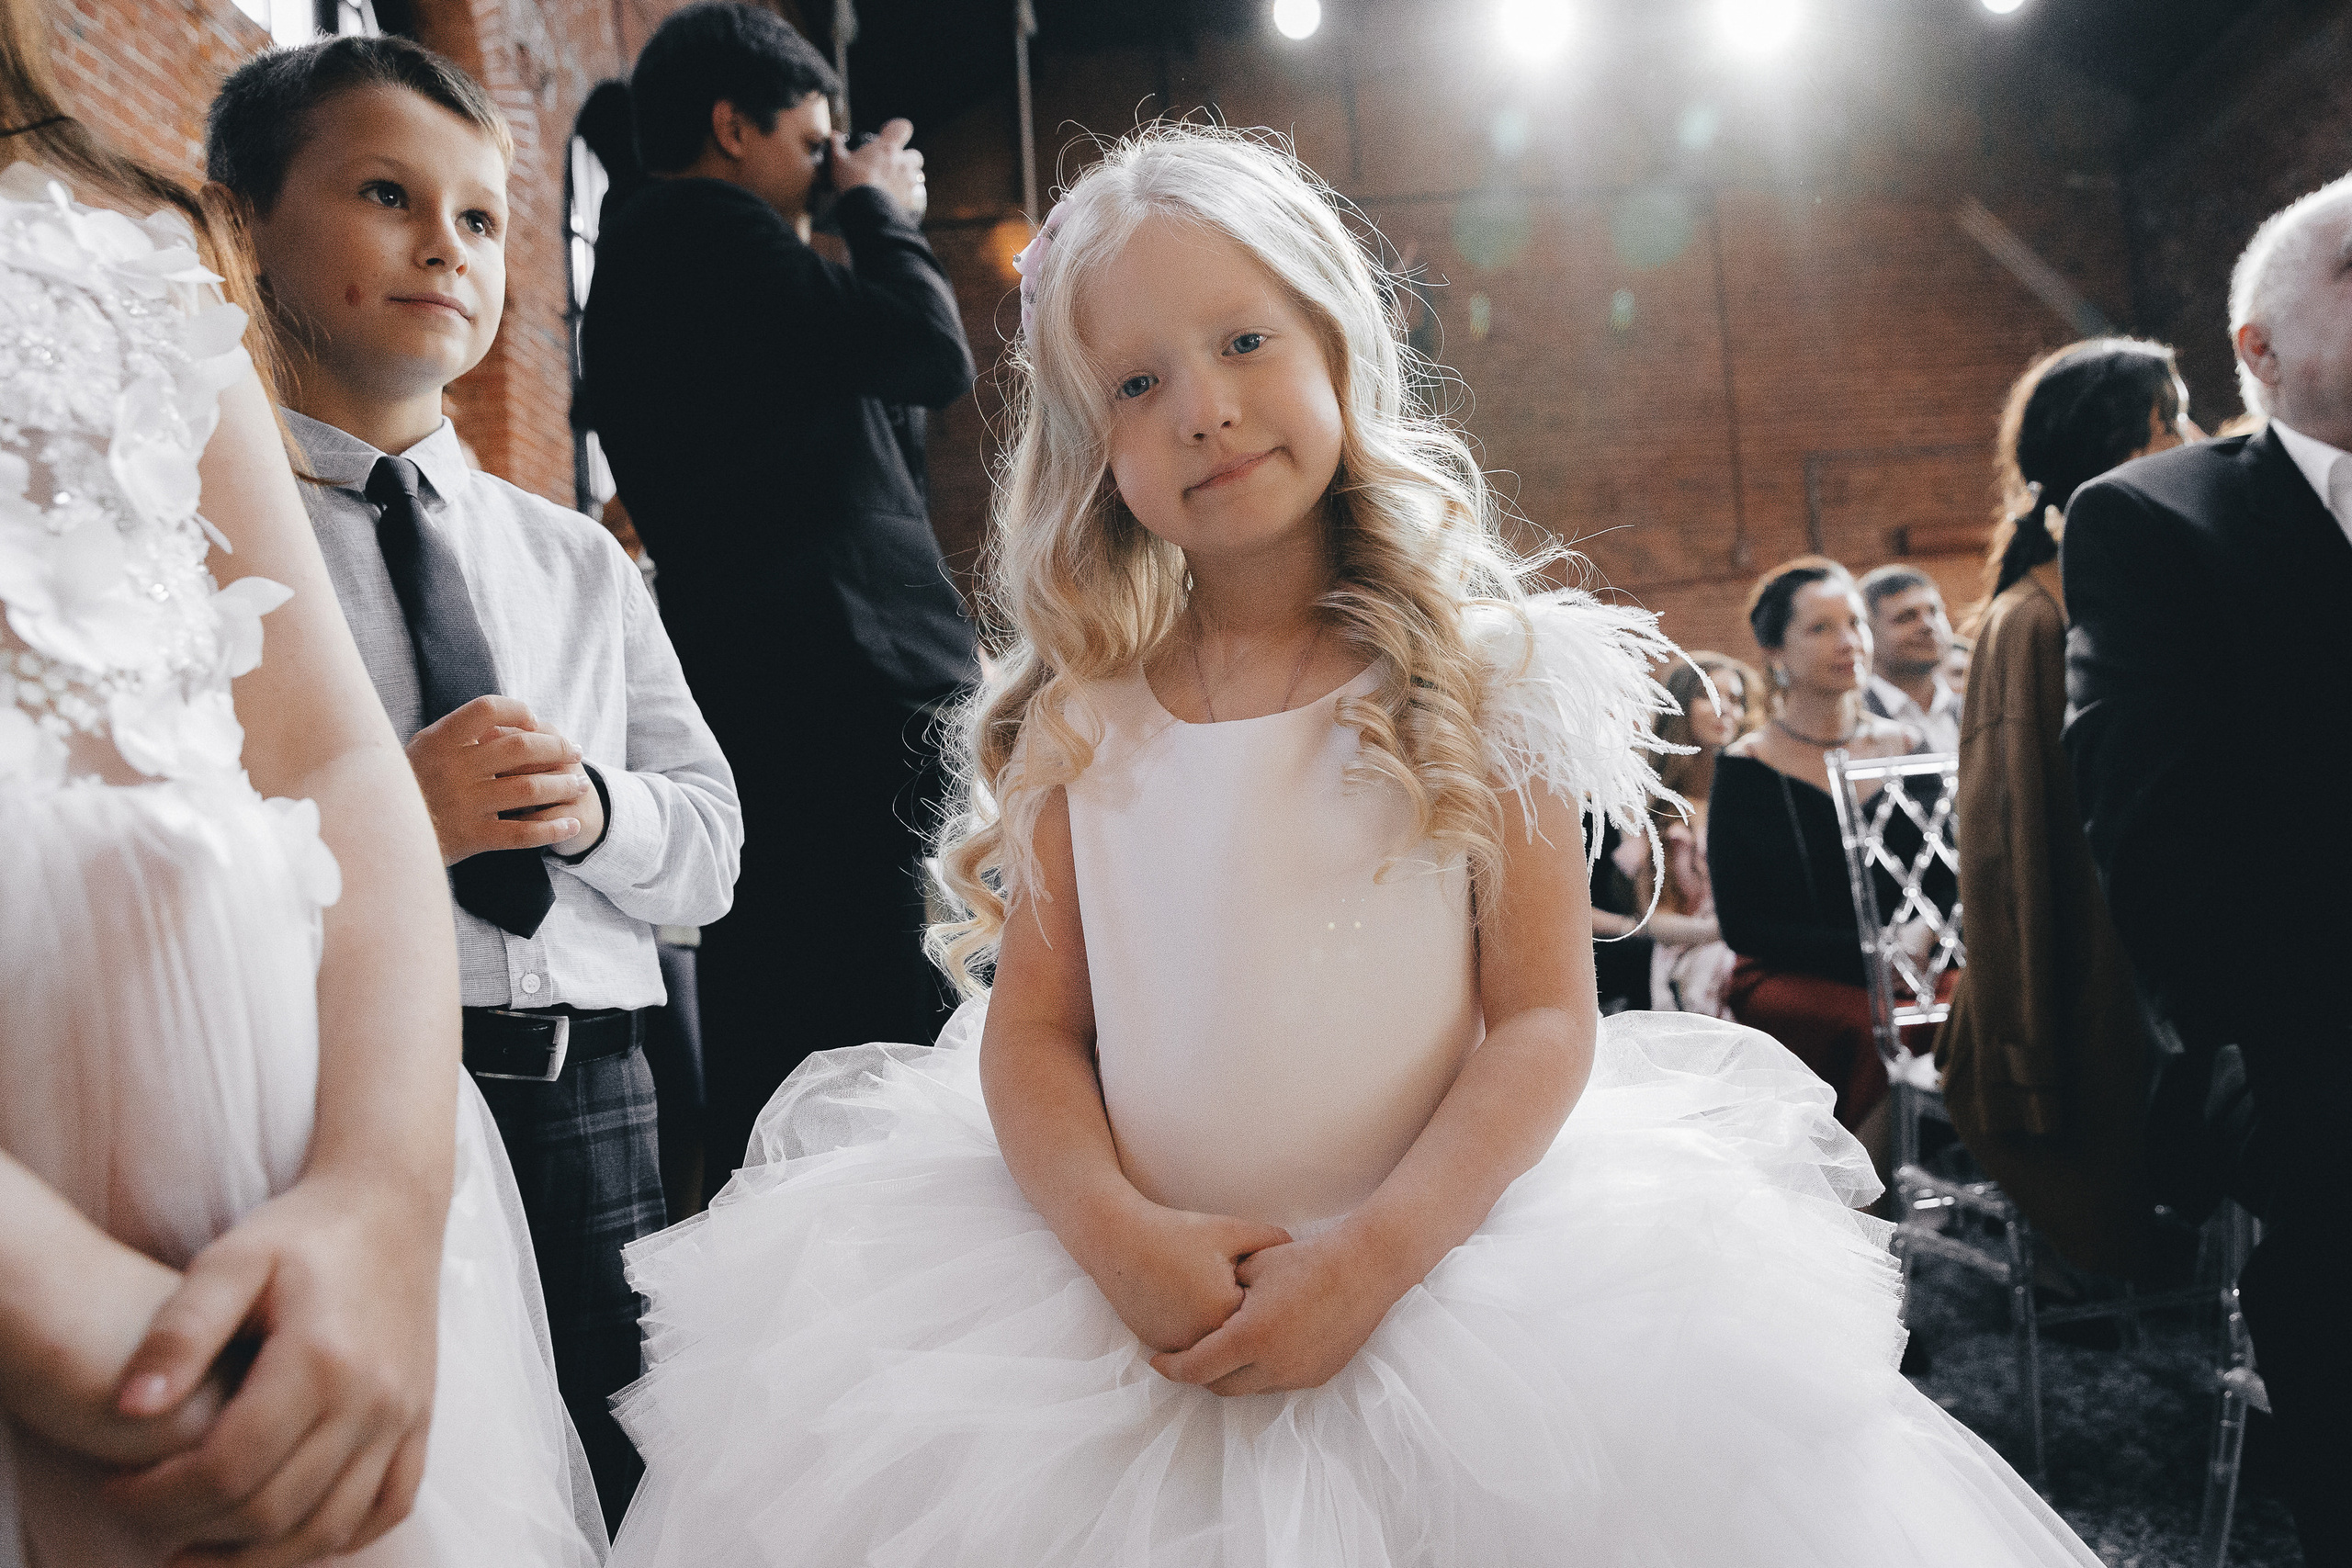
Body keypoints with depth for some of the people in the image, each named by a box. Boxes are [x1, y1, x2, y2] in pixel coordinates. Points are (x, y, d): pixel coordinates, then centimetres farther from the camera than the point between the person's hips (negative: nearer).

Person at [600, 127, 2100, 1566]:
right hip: (1133, 1310, 2)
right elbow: (1031, 1027, 1)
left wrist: (1372, 1255, -16)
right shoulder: (1080, 713, 2)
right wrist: (1121, 1236, -15)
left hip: (1437, 1281, -1)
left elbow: (1546, 1019, -6)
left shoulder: (1482, 677, -4)